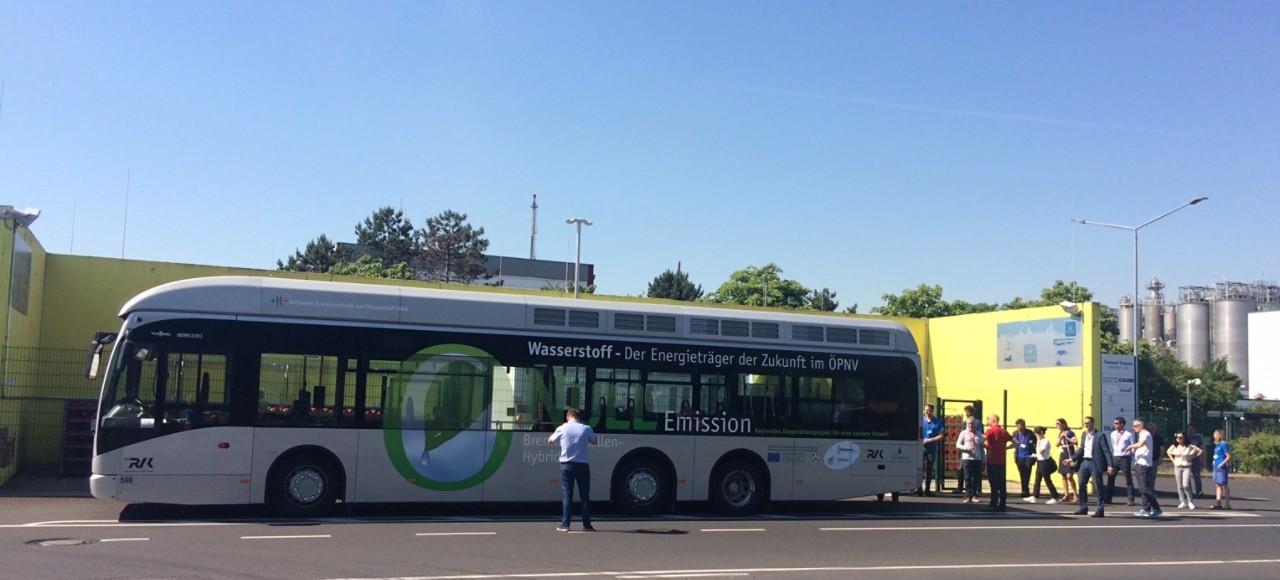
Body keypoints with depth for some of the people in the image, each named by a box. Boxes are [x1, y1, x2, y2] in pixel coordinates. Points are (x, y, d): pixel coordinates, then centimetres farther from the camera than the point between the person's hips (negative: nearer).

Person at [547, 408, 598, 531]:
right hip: (582, 465, 0)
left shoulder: (562, 429, -4)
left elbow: (550, 441, 12)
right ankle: (587, 524, 7)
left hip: (567, 465, 0)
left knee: (567, 495, 5)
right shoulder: (586, 429, -3)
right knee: (585, 496, 7)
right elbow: (595, 442, 14)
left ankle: (565, 524, 1)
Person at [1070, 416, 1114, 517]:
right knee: (1081, 485, 8)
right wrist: (1072, 458, 12)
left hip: (1095, 463, -7)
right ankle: (1083, 507, 19)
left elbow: (1106, 451, -11)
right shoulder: (1083, 435, 12)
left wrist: (1110, 465, -17)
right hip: (1084, 462, 7)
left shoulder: (1100, 435, -9)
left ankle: (1100, 510, 5)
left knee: (1098, 487, -1)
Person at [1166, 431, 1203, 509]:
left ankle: (1190, 501, -1)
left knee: (1186, 485, -14)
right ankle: (1183, 502, 9)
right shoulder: (1174, 447, 4)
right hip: (1177, 467, 4)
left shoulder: (1190, 447, -6)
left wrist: (1192, 457, -3)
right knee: (1179, 486, 3)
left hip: (1187, 467, -4)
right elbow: (1168, 452, 22)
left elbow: (1200, 451, 0)